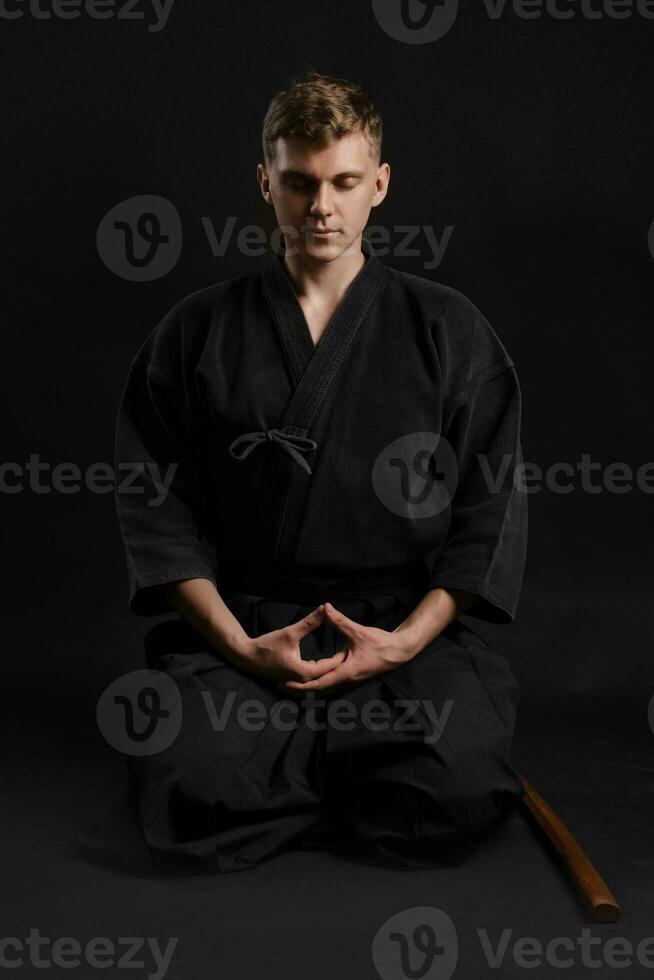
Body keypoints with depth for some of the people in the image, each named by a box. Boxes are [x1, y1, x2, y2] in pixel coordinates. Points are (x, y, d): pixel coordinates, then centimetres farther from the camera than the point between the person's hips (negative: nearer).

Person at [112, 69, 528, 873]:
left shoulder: (449, 331, 8)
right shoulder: (196, 333, 8)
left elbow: (489, 511, 5)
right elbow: (158, 508, 3)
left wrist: (403, 642, -9)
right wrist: (241, 645, -10)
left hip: (407, 628, 0)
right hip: (239, 629, 0)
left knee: (459, 792, -26)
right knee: (190, 792, -27)